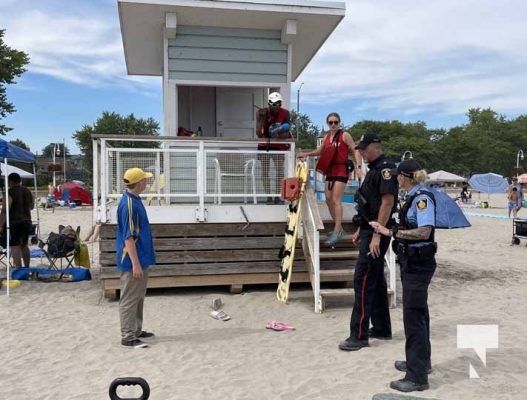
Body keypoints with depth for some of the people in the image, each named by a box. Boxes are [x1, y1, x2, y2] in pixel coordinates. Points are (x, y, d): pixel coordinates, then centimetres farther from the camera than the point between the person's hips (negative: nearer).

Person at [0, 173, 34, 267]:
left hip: (13, 223, -7)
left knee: (15, 248, -4)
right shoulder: (28, 191, 8)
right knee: (24, 245, 18)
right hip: (26, 222, 7)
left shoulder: (10, 193, -13)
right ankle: (27, 268, 26)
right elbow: (32, 206, 20)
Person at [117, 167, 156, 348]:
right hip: (133, 261, -10)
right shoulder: (128, 204, -20)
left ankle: (136, 330, 29)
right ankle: (128, 337, 8)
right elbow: (128, 237, -22)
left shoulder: (135, 200, 10)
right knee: (130, 299, 0)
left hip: (141, 258, 10)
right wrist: (135, 263, -22)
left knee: (138, 298, 18)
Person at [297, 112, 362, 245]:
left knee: (336, 200, -12)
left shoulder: (345, 135, -6)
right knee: (328, 200, 8)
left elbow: (355, 151, -8)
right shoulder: (326, 137, 12)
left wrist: (358, 167, -19)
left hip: (341, 169, -7)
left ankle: (337, 232, -10)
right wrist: (306, 154, 12)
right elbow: (320, 151, 25)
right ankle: (339, 228, 20)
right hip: (330, 170, 7)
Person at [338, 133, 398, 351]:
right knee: (376, 281, 15)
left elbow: (387, 202, -22)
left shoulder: (385, 168, -14)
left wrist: (376, 235, -25)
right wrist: (361, 230, 22)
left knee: (363, 282, -8)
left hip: (376, 234, -10)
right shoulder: (374, 169, 17)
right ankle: (381, 328, 25)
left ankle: (359, 335, -2)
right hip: (369, 231, 10)